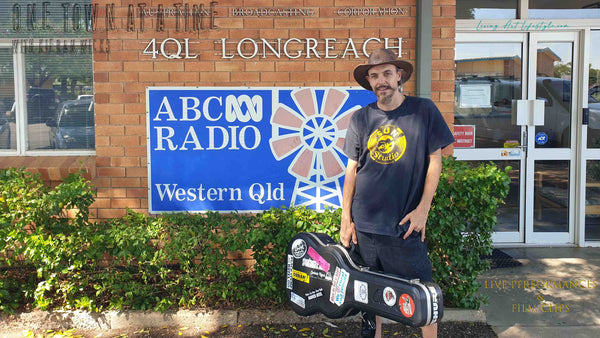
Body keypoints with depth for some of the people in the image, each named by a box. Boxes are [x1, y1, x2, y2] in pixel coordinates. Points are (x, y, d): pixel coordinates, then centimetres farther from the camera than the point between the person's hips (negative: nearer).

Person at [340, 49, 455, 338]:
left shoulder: (423, 111, 0)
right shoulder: (361, 118, 6)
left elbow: (435, 161, 1)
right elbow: (352, 168, 8)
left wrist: (422, 209, -6)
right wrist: (346, 219, 5)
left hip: (405, 224, -2)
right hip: (364, 223, 3)